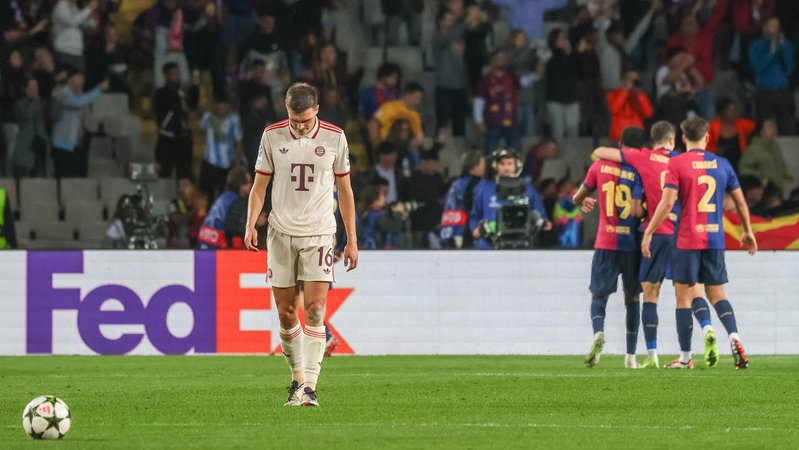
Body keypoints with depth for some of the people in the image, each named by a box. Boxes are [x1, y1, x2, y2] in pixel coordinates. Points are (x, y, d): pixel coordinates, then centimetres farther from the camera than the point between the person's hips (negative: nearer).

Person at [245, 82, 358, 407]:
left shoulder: (334, 137, 0)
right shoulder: (272, 136, 2)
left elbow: (345, 190, 8)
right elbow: (259, 185, 8)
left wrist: (352, 240, 8)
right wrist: (251, 225, -7)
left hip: (319, 234, -1)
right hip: (281, 233, 1)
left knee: (315, 310, -12)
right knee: (286, 313, 3)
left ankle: (309, 387, -15)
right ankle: (297, 378, 21)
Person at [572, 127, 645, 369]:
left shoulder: (601, 165, -1)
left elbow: (577, 198, 9)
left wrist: (583, 201, 32)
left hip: (605, 244, 0)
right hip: (632, 244, 0)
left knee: (599, 295, 5)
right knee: (632, 299, 13)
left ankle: (599, 333, -26)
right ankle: (631, 356, 12)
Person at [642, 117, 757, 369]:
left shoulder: (677, 163, -6)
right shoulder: (722, 164, 8)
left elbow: (667, 203, -13)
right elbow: (740, 202, 12)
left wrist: (648, 233, -6)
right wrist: (748, 232, 26)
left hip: (687, 240, -4)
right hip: (715, 240, 4)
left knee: (684, 296, 3)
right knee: (717, 294, 13)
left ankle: (685, 358, 4)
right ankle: (734, 337, -12)